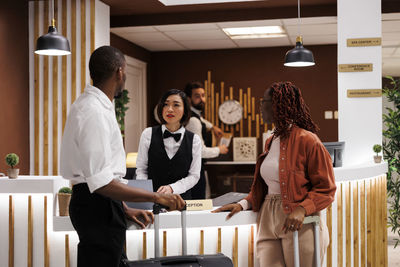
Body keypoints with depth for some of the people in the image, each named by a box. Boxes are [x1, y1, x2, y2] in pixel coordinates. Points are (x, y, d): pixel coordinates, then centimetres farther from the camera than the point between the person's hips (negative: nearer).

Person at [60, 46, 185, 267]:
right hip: (98, 207, -10)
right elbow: (101, 182, -25)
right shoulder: (94, 112, -19)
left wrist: (125, 209, 15)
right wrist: (155, 197, -23)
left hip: (99, 205, 10)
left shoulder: (90, 105, 14)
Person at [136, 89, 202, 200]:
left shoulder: (194, 139, 4)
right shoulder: (148, 134, 4)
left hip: (181, 198, 1)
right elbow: (141, 170, 7)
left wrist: (172, 188, -10)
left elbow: (194, 176, 4)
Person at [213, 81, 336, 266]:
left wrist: (302, 209, -25)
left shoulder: (307, 140, -10)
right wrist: (243, 204, 6)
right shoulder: (271, 142, 15)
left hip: (297, 226, -7)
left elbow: (325, 189, -10)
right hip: (268, 223, 7)